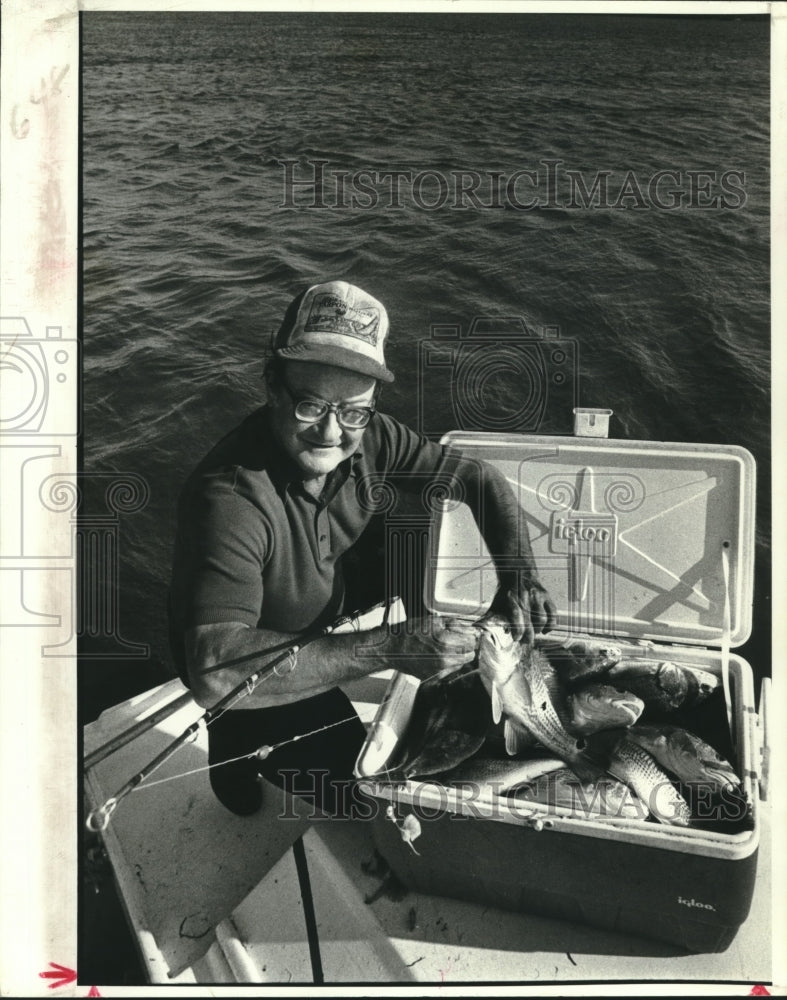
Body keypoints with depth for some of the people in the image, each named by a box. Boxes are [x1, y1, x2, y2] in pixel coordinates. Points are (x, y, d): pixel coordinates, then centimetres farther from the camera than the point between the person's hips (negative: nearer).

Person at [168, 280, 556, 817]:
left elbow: (480, 479, -7)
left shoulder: (368, 437, -20)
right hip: (252, 664, -6)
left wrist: (519, 576, -23)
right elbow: (215, 672, -49)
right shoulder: (232, 496, -40)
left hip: (328, 620, 6)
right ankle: (237, 745, 15)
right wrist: (388, 648, -49)